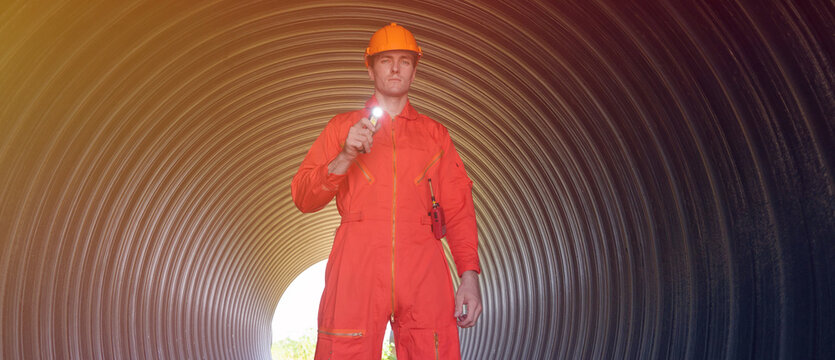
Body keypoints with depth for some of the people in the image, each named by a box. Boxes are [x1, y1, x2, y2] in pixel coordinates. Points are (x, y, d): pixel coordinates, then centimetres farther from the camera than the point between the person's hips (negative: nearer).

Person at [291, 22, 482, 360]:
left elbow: (458, 210, 11)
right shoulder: (342, 127, 16)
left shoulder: (435, 134, 18)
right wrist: (345, 158, -8)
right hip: (356, 267, -1)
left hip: (423, 269, 1)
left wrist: (469, 275, -1)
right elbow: (303, 198, 8)